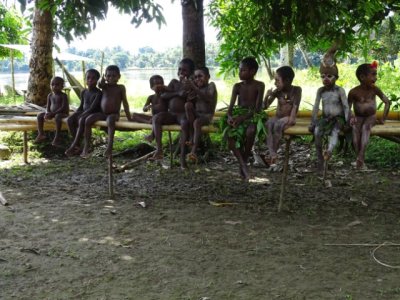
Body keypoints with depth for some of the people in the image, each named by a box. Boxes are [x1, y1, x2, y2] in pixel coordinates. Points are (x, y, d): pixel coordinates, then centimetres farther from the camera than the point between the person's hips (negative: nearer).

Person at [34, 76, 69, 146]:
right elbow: (48, 106, 10)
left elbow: (63, 107, -20)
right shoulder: (50, 95, 9)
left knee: (57, 117, -40)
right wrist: (47, 113, -13)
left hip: (62, 113, -7)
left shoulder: (63, 95, -10)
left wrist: (53, 113, -25)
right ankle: (41, 134, -2)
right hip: (52, 113, 7)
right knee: (40, 115, -7)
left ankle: (57, 137, -37)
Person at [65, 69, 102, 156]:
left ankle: (73, 146, -33)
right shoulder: (83, 92, 12)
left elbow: (92, 108, -19)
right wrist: (75, 114, -2)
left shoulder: (98, 93, -10)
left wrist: (81, 115, -24)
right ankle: (77, 145, -18)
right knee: (69, 120, -20)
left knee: (82, 120, -37)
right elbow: (81, 106, 18)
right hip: (84, 113, 7)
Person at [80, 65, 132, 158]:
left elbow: (125, 102, 2)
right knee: (88, 120, -19)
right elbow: (100, 84, -20)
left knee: (110, 120, -39)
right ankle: (86, 147, -16)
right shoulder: (104, 86, 9)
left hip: (114, 114, -4)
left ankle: (109, 147, -42)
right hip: (102, 113, 4)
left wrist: (129, 117, 0)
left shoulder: (121, 87, 3)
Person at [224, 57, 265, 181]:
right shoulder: (237, 86, 9)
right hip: (237, 114, 4)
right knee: (228, 132, -28)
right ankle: (243, 164, -27)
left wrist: (243, 118, -24)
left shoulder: (259, 86, -2)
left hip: (252, 115, -3)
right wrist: (229, 116, -22)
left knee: (250, 131, -38)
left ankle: (244, 160, -16)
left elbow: (257, 107, -11)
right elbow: (231, 105, 0)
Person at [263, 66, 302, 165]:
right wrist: (267, 96, -17)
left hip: (288, 118, -3)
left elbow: (295, 106, -12)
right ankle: (272, 154, -37)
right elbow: (265, 106, 1)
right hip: (277, 117, 3)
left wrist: (291, 119, -25)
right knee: (268, 124, -32)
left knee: (278, 125, -36)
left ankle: (273, 152, -26)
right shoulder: (277, 92, 2)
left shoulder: (296, 90, -4)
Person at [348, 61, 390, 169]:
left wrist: (383, 119, -12)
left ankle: (360, 158, -37)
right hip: (358, 117, 0)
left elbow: (387, 102, -9)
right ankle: (359, 159, -23)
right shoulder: (353, 92, -16)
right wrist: (351, 118, -27)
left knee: (365, 127, -32)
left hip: (371, 117, 0)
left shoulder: (374, 89, -14)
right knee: (355, 128, -31)